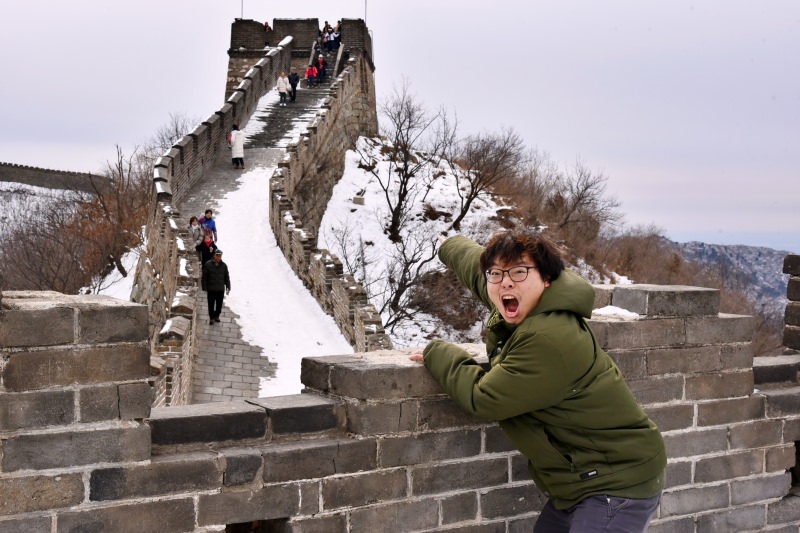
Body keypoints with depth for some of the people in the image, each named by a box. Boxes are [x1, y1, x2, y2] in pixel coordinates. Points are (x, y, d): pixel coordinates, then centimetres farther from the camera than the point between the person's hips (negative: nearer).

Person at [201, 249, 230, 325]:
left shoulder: (224, 265, 2)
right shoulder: (208, 264, -6)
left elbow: (227, 277, 9)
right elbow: (204, 277, -3)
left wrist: (228, 287, 5)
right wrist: (204, 288, -5)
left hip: (220, 289, 3)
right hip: (211, 289, -2)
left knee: (219, 305, 12)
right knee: (211, 305, 3)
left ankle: (217, 316, 32)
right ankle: (211, 318, 18)